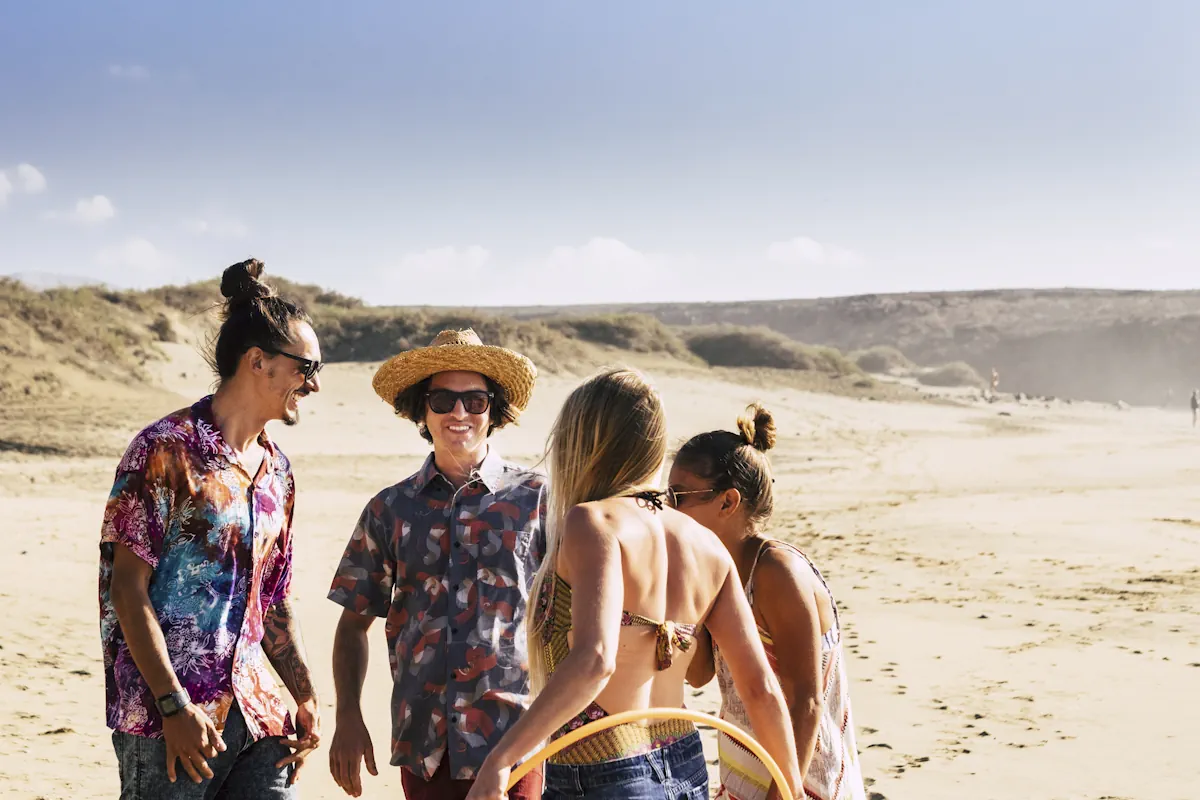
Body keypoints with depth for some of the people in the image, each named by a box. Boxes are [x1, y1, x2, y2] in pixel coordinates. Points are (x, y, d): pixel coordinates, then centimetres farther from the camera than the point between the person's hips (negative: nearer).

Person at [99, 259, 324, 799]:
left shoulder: (276, 470, 14)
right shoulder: (167, 449, -8)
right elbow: (128, 589, -11)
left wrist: (306, 699, 9)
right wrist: (174, 706, -16)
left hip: (257, 714, 6)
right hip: (169, 718, -6)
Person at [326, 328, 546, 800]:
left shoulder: (536, 500, 1)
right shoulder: (390, 510, 7)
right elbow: (354, 622, 12)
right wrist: (348, 716, 3)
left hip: (510, 740, -2)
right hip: (423, 747, 2)